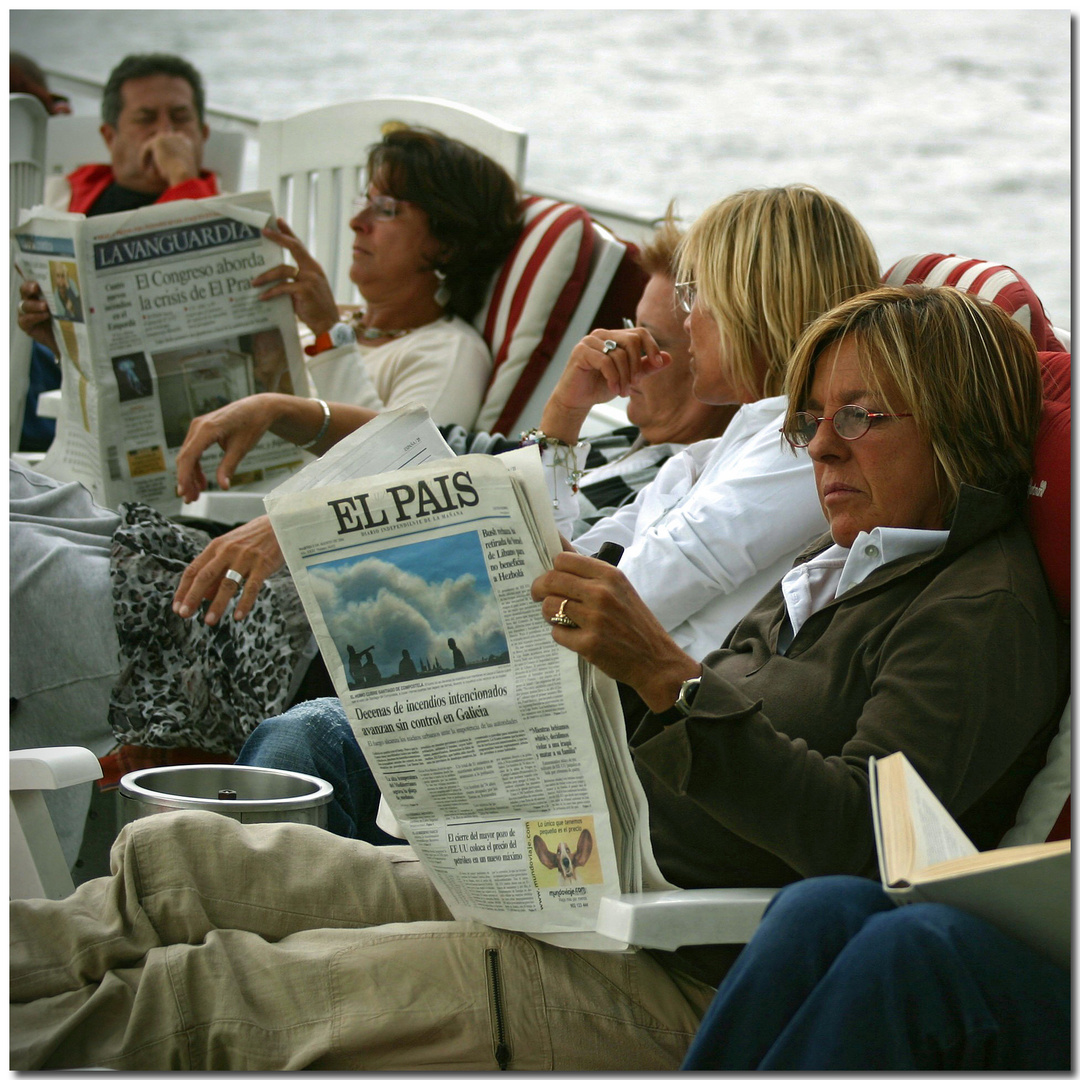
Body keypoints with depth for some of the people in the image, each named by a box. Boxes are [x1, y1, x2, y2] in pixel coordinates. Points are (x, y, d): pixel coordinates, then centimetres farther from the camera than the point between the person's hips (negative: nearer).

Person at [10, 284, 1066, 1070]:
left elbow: (858, 837, -23)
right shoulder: (836, 570, 21)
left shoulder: (986, 611, -8)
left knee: (221, 995, -19)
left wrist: (663, 674, -30)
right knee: (173, 859, 1)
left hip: (687, 983, -9)